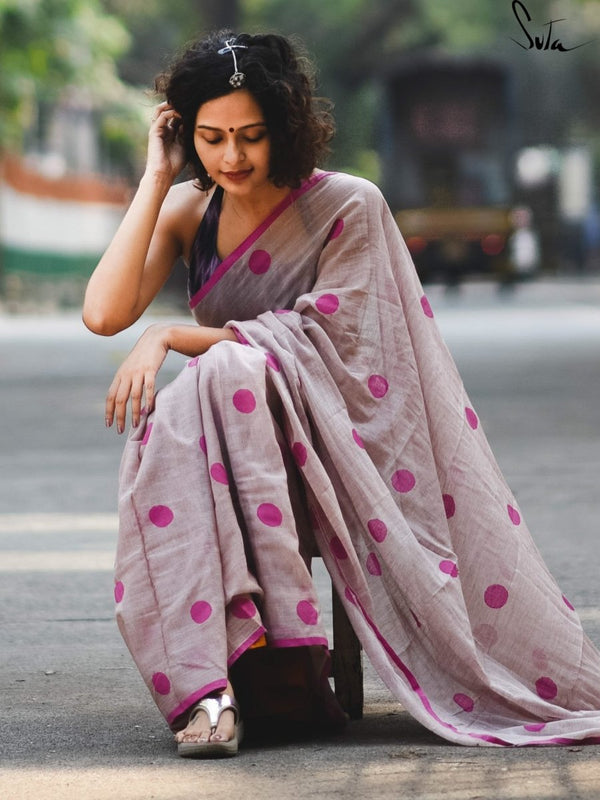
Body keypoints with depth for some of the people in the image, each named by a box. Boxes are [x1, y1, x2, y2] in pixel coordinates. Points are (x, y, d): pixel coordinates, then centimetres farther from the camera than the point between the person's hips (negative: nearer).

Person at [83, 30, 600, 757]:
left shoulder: (348, 209, -5)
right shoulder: (189, 213, 7)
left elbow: (321, 339, -13)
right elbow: (104, 314, -8)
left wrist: (172, 337, -17)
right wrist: (156, 178, -5)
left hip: (337, 442, -3)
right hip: (220, 467, 3)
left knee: (230, 372, -35)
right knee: (167, 428, -34)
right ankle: (204, 685, -40)